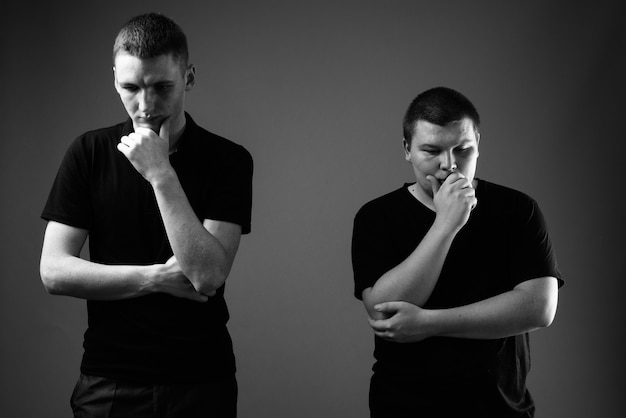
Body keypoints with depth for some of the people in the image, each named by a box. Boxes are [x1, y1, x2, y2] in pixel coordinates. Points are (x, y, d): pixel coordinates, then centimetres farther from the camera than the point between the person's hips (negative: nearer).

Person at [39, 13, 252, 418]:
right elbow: (54, 271, -6)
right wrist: (158, 278, -12)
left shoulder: (228, 160, -6)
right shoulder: (89, 152, -1)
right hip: (109, 381, 1)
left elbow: (207, 276, -16)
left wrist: (161, 174, -19)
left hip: (201, 382, -1)